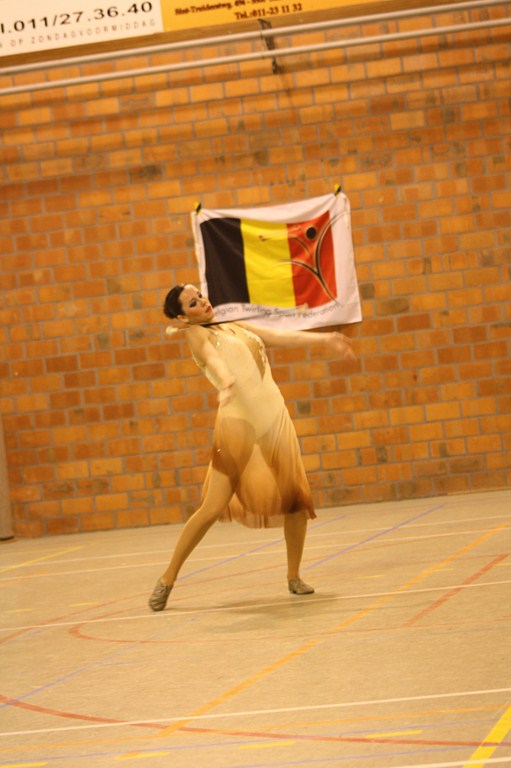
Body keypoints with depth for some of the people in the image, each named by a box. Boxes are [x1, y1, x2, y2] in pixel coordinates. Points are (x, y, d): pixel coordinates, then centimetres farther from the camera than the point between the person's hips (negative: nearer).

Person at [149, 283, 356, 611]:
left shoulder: (238, 327, 18)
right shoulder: (196, 333, 0)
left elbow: (282, 336, 14)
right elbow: (211, 356, -21)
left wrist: (324, 339, 2)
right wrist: (224, 379, -41)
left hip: (275, 418, 6)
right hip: (238, 423, -6)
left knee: (298, 499, -1)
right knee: (213, 508, -9)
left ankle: (294, 576, 17)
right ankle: (168, 578, 3)